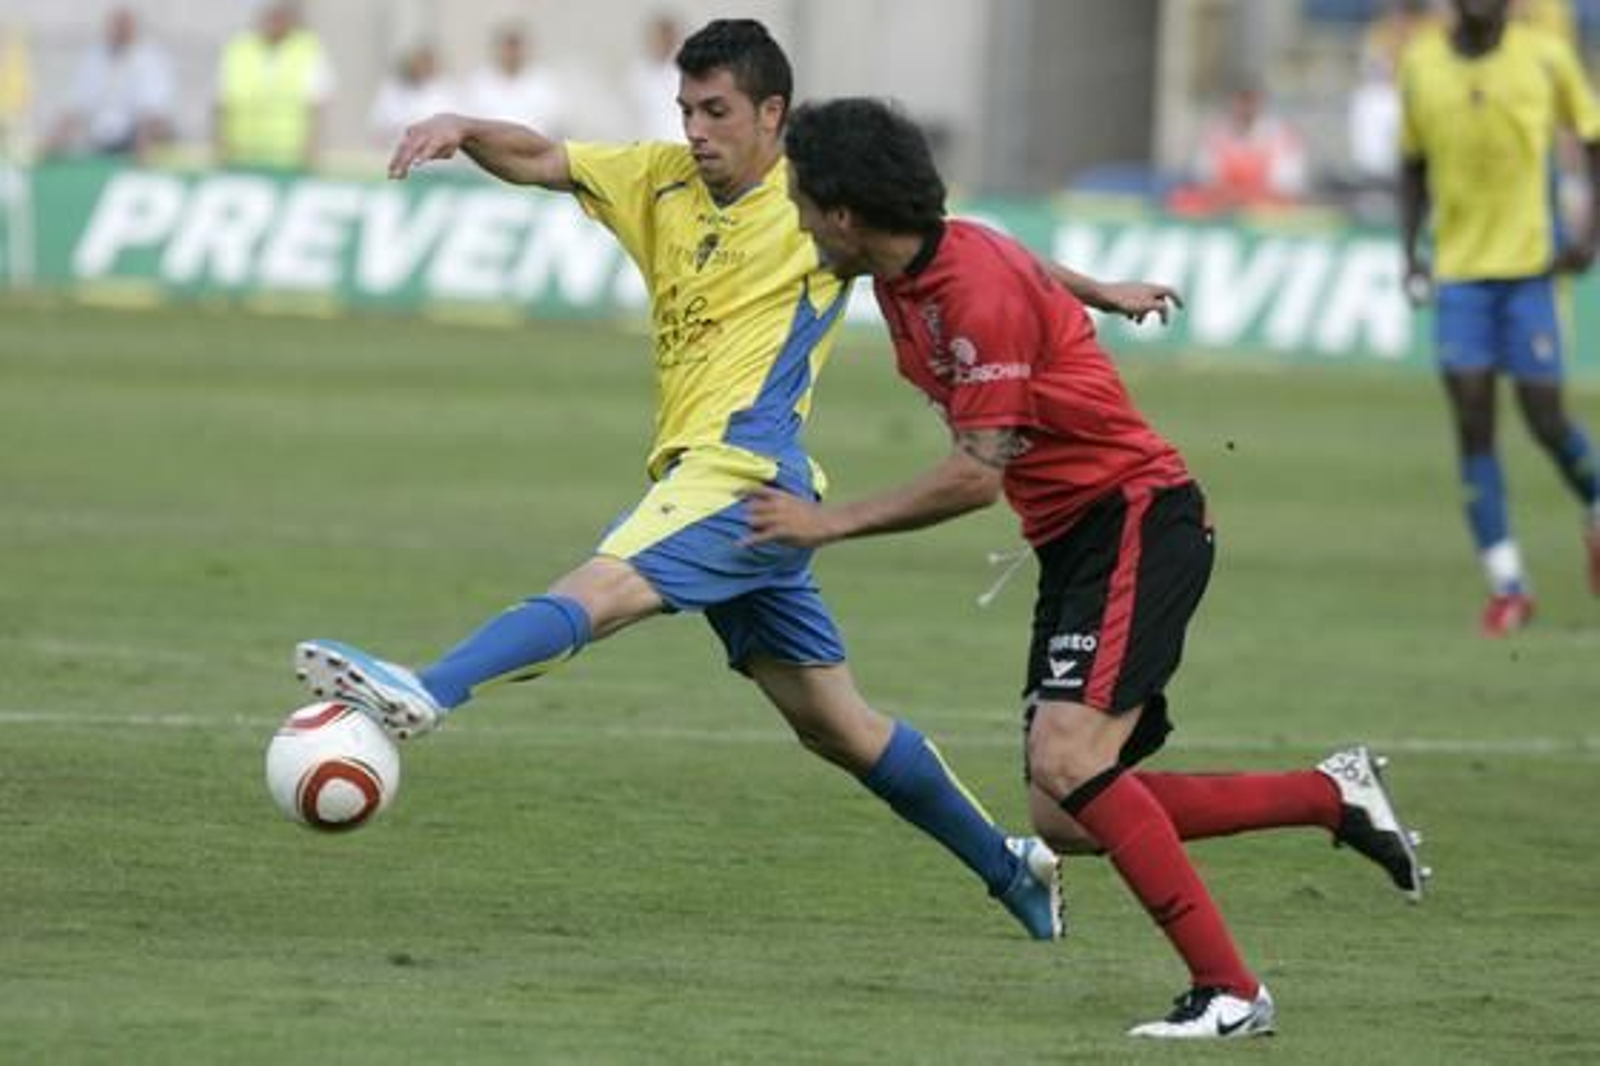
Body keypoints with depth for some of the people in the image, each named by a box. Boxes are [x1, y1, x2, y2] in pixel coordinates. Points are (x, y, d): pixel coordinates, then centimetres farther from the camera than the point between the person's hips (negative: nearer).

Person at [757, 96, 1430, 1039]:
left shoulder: (980, 291, -22)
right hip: (1072, 539, 10)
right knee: (1065, 818, 1)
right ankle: (1334, 794, 14)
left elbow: (976, 476, -22)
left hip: (1138, 519, -10)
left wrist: (832, 523, -18)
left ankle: (1230, 990, -21)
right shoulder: (902, 278, 6)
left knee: (1067, 760, -24)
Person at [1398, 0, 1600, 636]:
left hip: (1529, 262, -2)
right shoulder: (1420, 66, 3)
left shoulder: (1545, 58, -4)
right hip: (1457, 268, 2)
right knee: (1472, 424, -5)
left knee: (1545, 420, -4)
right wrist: (1410, 251, 5)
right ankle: (1507, 587, 0)